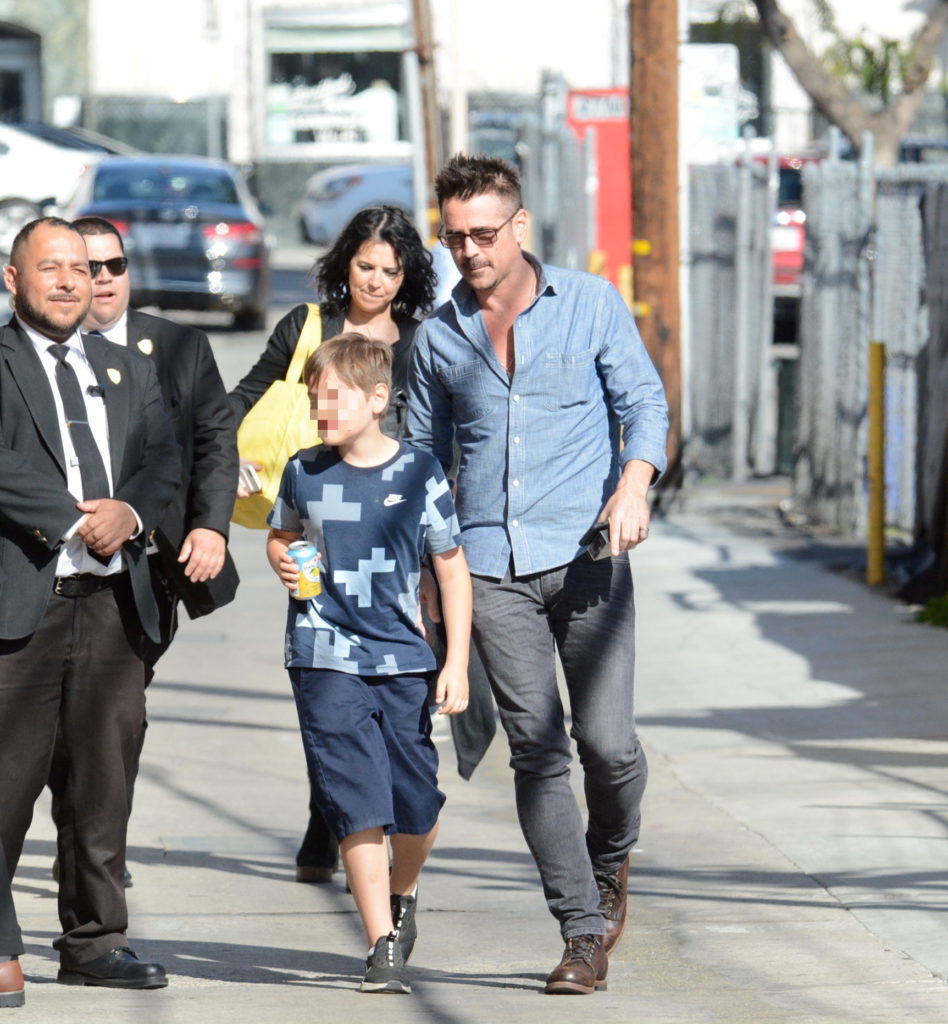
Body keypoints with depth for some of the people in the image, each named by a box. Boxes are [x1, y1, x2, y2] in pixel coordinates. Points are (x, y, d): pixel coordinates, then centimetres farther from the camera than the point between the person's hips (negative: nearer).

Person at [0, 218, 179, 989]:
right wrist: (75, 521, -15)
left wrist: (130, 513, -8)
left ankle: (93, 940, 15)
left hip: (115, 599, 5)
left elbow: (165, 461, 11)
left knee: (105, 773, 8)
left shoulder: (129, 371, 20)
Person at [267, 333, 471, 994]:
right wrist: (283, 562, -3)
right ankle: (383, 947, -3)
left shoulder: (418, 474, -4)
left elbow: (452, 568, 1)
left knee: (416, 804, 7)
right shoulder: (305, 473, 2)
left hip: (403, 659, 0)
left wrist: (457, 663, -3)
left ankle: (403, 894, 38)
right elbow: (281, 535, 21)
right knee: (358, 807, -8)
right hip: (327, 659, 0)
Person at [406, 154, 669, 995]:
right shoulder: (438, 336, 12)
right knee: (537, 749, -5)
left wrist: (635, 482, -15)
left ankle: (610, 865, 23)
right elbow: (424, 453, 20)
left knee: (607, 741, -9)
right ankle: (585, 932, 0)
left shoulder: (591, 303, 6)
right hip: (491, 567, 2)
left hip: (586, 555, -2)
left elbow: (643, 400, 5)